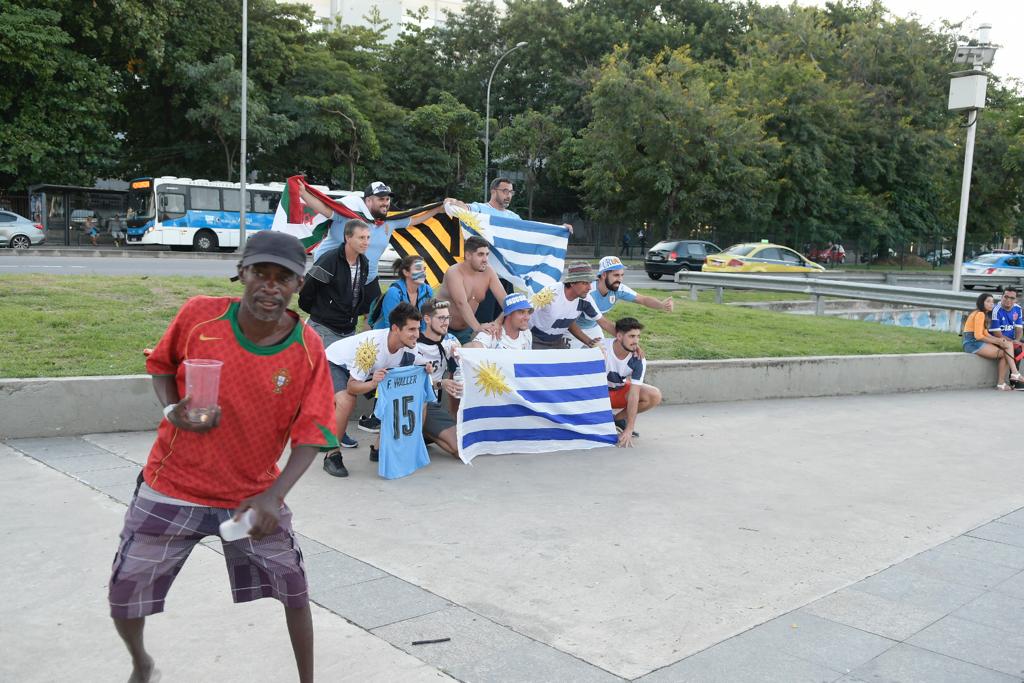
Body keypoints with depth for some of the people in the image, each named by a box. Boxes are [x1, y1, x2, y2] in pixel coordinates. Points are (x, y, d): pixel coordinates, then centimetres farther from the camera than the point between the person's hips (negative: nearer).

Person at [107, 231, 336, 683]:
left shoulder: (308, 350, -15)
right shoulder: (198, 315, -14)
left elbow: (311, 434, -16)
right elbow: (160, 364, 6)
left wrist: (273, 496, -29)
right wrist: (171, 409, -13)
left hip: (254, 496, 0)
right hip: (172, 490, 1)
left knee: (294, 588, 2)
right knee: (124, 598, 9)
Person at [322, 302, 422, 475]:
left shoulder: (410, 346, -22)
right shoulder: (372, 345, -40)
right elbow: (352, 387, -34)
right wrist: (373, 383, -53)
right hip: (334, 363, -6)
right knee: (346, 401, -33)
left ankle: (379, 448, 6)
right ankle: (332, 456, -13)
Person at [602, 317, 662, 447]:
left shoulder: (638, 361, -20)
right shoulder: (601, 348, -28)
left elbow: (633, 395, -25)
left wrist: (629, 429, -29)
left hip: (620, 390, 3)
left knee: (655, 396, -18)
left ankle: (617, 418, 1)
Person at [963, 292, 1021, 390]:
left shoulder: (984, 315, 19)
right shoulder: (979, 314, -11)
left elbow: (985, 334, 14)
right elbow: (978, 336, -18)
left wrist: (998, 339, -3)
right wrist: (997, 341, -10)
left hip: (978, 342, 9)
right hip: (972, 343, -9)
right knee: (1004, 354, -13)